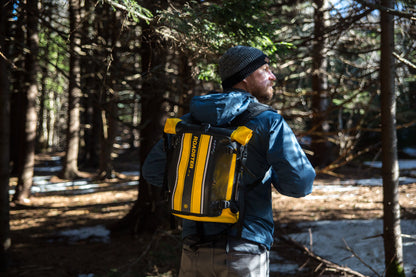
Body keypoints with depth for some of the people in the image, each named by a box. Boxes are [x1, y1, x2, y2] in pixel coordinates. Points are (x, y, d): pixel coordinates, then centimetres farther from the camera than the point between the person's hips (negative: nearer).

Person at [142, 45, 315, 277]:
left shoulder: (192, 119, 8)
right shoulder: (269, 122, -7)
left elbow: (154, 171, 11)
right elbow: (301, 182, -13)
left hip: (196, 250, 5)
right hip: (243, 253, -5)